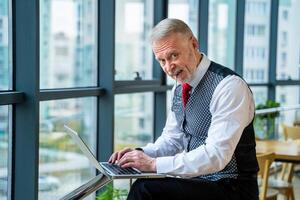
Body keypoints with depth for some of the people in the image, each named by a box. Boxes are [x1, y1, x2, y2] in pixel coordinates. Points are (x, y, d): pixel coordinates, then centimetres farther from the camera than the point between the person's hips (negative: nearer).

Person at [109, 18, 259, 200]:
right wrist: (142, 154, -3)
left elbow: (216, 154, -26)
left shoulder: (230, 86, -19)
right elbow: (172, 139, 17)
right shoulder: (179, 88, 7)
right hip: (195, 181, 7)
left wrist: (154, 164, -26)